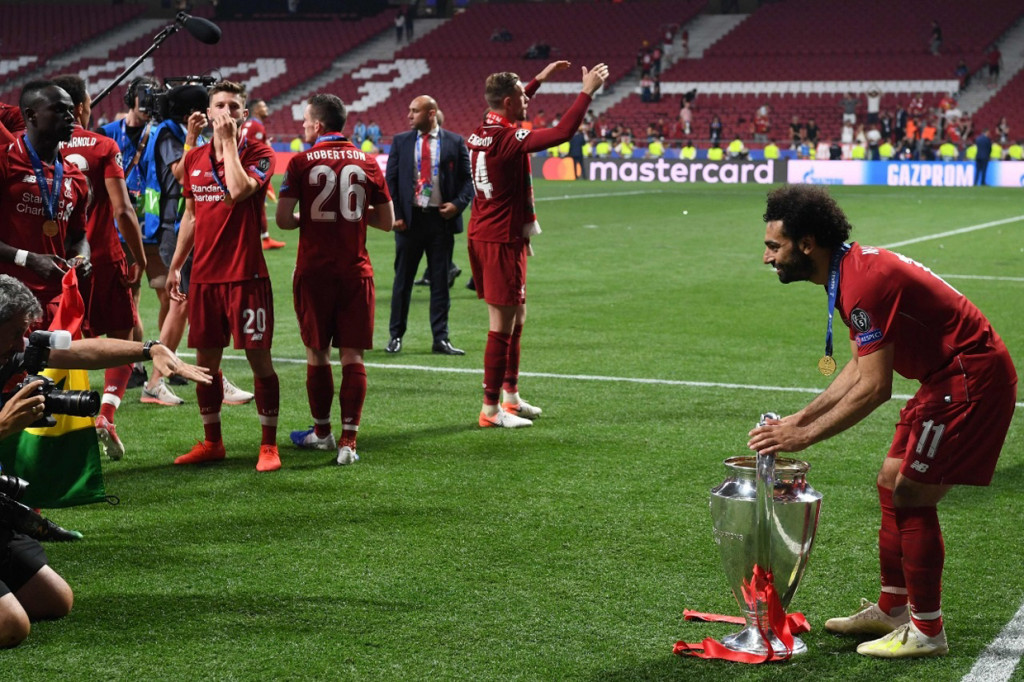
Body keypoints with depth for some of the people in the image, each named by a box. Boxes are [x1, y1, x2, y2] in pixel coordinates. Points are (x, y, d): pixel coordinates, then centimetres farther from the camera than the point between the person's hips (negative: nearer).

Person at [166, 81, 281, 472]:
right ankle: (211, 442, 23)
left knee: (259, 359, -3)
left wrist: (229, 142, -15)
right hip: (204, 276, 5)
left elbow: (238, 190, -24)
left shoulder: (259, 154, -4)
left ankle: (269, 445, 7)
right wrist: (175, 266, 16)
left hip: (246, 275, -5)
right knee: (205, 360, 10)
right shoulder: (194, 159, 11)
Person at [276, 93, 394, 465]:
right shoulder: (367, 163, 3)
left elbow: (283, 219, -7)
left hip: (314, 271, -1)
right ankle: (348, 441, -5)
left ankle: (322, 432, 23)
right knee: (352, 356, 1)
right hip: (355, 272, 1)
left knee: (317, 354, 11)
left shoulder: (301, 162, -5)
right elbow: (386, 221, 7)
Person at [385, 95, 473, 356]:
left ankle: (441, 339, 9)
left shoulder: (455, 142, 2)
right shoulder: (400, 141, 6)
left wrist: (459, 204, -12)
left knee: (441, 281, 4)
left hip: (441, 218, -1)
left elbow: (468, 178, 4)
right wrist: (395, 215, -5)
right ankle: (396, 335, 14)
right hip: (410, 218, 1)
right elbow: (390, 180, 4)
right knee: (402, 279, 6)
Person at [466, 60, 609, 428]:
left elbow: (510, 111, 31)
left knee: (516, 315, 19)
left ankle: (510, 395, 27)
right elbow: (562, 132, -25)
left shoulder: (481, 132, 8)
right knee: (502, 324, -5)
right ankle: (491, 409, -2)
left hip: (482, 235, 10)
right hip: (502, 241, -10)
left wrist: (539, 79, 33)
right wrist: (587, 91, -16)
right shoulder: (508, 139, -19)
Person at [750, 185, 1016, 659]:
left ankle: (925, 632, 3)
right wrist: (801, 418, 9)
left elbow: (873, 388, -26)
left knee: (911, 497, -7)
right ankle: (892, 610, 25)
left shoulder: (864, 282, -25)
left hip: (971, 380, -10)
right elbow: (858, 368, 14)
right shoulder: (854, 270, 8)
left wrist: (805, 436, -19)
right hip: (952, 376, 10)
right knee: (892, 484, 14)